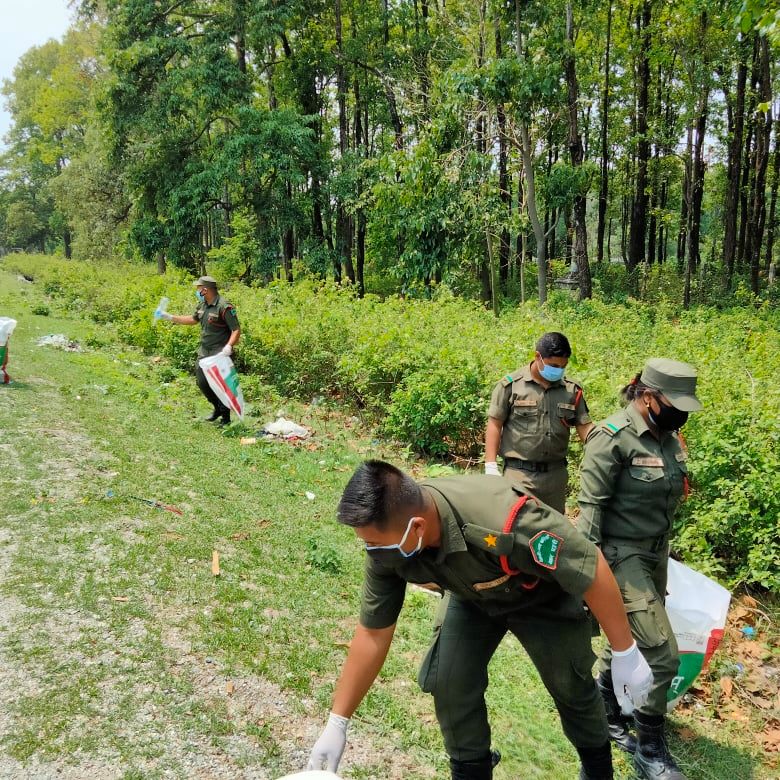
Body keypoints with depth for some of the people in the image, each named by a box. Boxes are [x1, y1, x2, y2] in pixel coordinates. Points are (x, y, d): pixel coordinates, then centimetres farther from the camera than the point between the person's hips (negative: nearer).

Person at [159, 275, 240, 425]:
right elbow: (193, 319, 25)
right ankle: (218, 408, 34)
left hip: (220, 355, -8)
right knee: (202, 382, 12)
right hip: (204, 352, 9)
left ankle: (225, 417, 13)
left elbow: (236, 330, -21)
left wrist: (228, 346, -35)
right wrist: (170, 317, 25)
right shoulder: (203, 305, 7)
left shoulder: (224, 307, -19)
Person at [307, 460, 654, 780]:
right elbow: (373, 632, -14)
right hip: (474, 597, 4)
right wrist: (336, 723, -11)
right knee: (449, 684, -8)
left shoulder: (504, 522, -47)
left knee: (571, 685, 6)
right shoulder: (388, 542, -28)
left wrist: (625, 653, -22)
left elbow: (593, 569, -33)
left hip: (544, 596, -3)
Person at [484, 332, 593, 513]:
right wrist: (491, 468, -8)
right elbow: (495, 425, -3)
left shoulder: (572, 390, 5)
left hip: (556, 474, 4)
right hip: (519, 473, -4)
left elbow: (585, 427, 6)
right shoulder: (511, 385, -5)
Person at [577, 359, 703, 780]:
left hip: (656, 551, 8)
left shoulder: (667, 436, 3)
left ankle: (603, 709, 40)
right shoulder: (613, 437, -20)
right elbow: (591, 506, -20)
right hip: (622, 554, -8)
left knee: (630, 639, 17)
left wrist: (662, 547, 21)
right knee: (662, 654, -6)